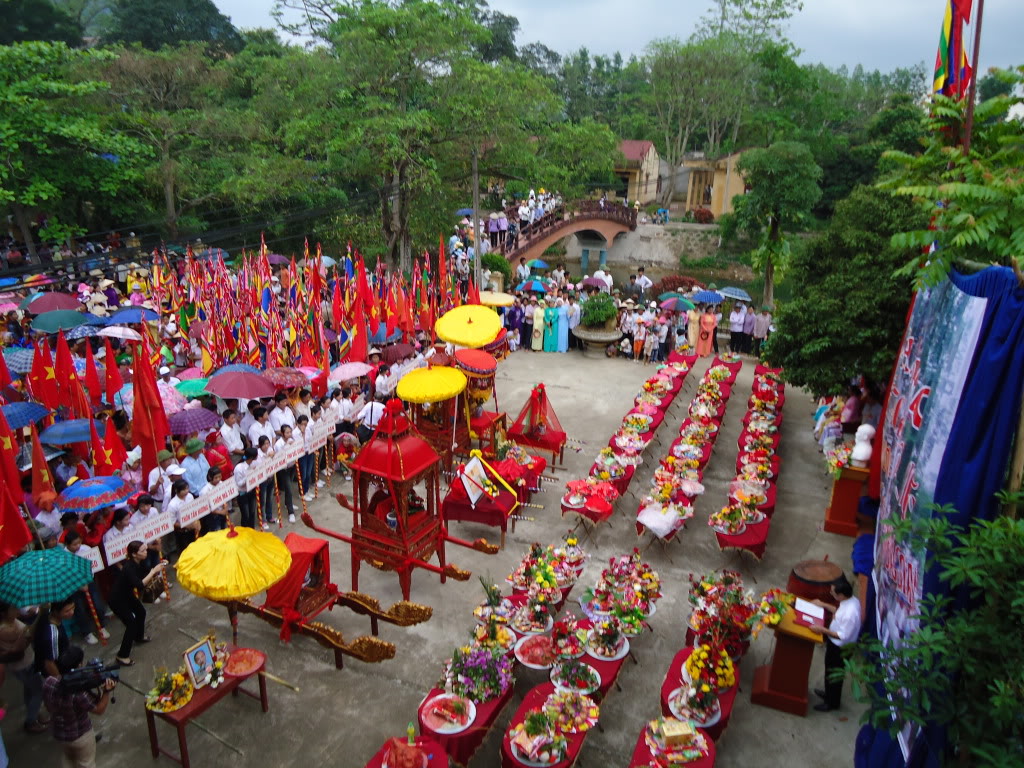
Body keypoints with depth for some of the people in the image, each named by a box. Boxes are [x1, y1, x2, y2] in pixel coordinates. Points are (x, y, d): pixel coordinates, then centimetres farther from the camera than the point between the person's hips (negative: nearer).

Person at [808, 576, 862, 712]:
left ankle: (832, 702, 37)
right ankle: (829, 693, 51)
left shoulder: (850, 613, -38)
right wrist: (824, 605, 7)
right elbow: (839, 612, 10)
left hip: (840, 648, -9)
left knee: (834, 674, 15)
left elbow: (843, 636, -30)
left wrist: (822, 630, -28)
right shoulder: (851, 600, -10)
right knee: (830, 671, 29)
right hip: (835, 644, 9)